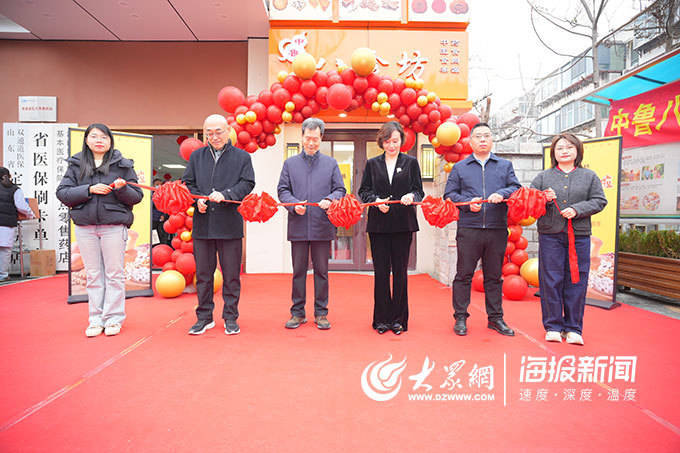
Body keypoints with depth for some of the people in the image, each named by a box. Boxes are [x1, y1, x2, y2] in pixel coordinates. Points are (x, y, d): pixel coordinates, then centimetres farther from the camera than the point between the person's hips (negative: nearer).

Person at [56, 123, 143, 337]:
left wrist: (122, 189, -17)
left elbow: (137, 196, 3)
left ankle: (114, 319, 13)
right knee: (93, 275, 8)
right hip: (85, 226, 2)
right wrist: (89, 190, -11)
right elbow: (62, 193, 2)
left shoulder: (122, 165, 4)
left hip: (114, 225, -2)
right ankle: (96, 319, 18)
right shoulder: (76, 165, 10)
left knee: (114, 273, 2)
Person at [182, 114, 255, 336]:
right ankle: (204, 317, 22)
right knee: (203, 273, 9)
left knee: (231, 274, 4)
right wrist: (197, 199, -5)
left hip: (230, 224, -2)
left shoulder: (242, 157, 5)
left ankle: (230, 317, 17)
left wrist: (225, 195, -17)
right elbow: (188, 183, 14)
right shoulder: (196, 156, 14)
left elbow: (247, 184, -2)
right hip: (202, 224, 3)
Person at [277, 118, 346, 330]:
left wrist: (330, 200, -15)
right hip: (298, 227, 1)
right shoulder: (290, 163, 11)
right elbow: (282, 190, 8)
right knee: (298, 271, 7)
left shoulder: (331, 163, 10)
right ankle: (298, 312, 18)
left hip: (322, 226, 0)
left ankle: (321, 313, 17)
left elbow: (340, 189, 7)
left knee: (321, 271, 6)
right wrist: (294, 205, -11)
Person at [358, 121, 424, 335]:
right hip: (378, 224, 1)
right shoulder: (372, 164, 12)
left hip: (403, 223, 0)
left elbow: (419, 191, 5)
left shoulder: (411, 162, 10)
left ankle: (399, 318, 14)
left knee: (400, 270, 3)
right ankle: (382, 317, 13)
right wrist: (376, 201, -11)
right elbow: (364, 191, 8)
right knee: (381, 271, 2)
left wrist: (411, 196, -18)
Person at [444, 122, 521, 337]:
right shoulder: (459, 168, 12)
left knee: (494, 276, 9)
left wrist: (502, 194, -14)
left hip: (497, 230, 2)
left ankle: (495, 318, 20)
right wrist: (468, 203, -10)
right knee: (464, 274, 1)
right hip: (468, 229, -1)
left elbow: (516, 188, 6)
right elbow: (449, 194, 6)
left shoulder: (505, 165, 16)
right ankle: (460, 317, 11)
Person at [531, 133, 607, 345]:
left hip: (579, 235, 1)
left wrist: (577, 209, -10)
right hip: (550, 235, 0)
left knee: (576, 281, 3)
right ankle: (553, 326, 11)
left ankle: (573, 328, 14)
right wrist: (543, 199, -12)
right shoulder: (543, 177, 11)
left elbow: (599, 201, 5)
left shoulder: (589, 176, 12)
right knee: (551, 281, 0)